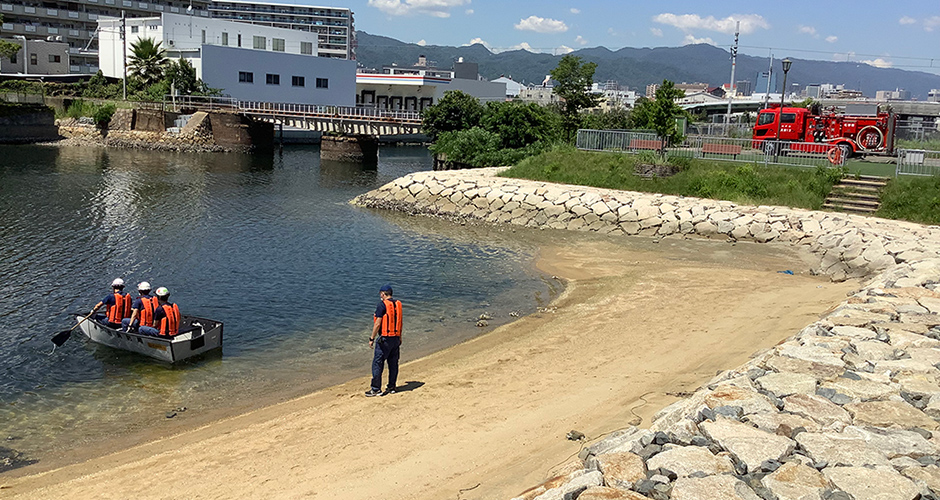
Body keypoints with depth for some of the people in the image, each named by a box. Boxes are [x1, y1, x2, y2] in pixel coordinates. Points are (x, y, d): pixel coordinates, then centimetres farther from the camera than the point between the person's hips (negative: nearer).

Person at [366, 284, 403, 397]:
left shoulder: (382, 305, -13)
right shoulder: (398, 304, 9)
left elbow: (377, 324, -15)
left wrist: (372, 338, -9)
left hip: (385, 338, -7)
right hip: (396, 338, 7)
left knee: (377, 363, -1)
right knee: (393, 363, 13)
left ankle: (376, 389, 0)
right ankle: (391, 387, 20)